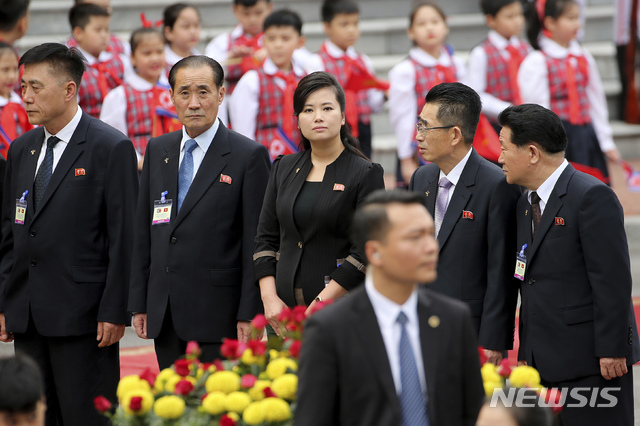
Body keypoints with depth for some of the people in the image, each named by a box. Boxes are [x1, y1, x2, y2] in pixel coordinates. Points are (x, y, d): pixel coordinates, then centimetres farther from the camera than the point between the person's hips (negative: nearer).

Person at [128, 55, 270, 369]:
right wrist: (139, 303, 9)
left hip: (219, 317, -5)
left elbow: (256, 243, -7)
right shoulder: (157, 150, 13)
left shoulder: (250, 156, -4)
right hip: (165, 316, 5)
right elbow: (143, 231, 15)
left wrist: (249, 315, -12)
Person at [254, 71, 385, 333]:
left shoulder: (366, 174, -1)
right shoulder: (284, 169, 14)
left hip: (340, 309, -4)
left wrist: (321, 303, -13)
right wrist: (270, 298, 1)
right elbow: (266, 238, 15)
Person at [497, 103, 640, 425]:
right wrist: (525, 352, 15)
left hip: (588, 362, -8)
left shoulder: (592, 197, -12)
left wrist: (611, 350, -18)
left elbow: (612, 280, -16)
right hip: (545, 362, 8)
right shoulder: (525, 205, 16)